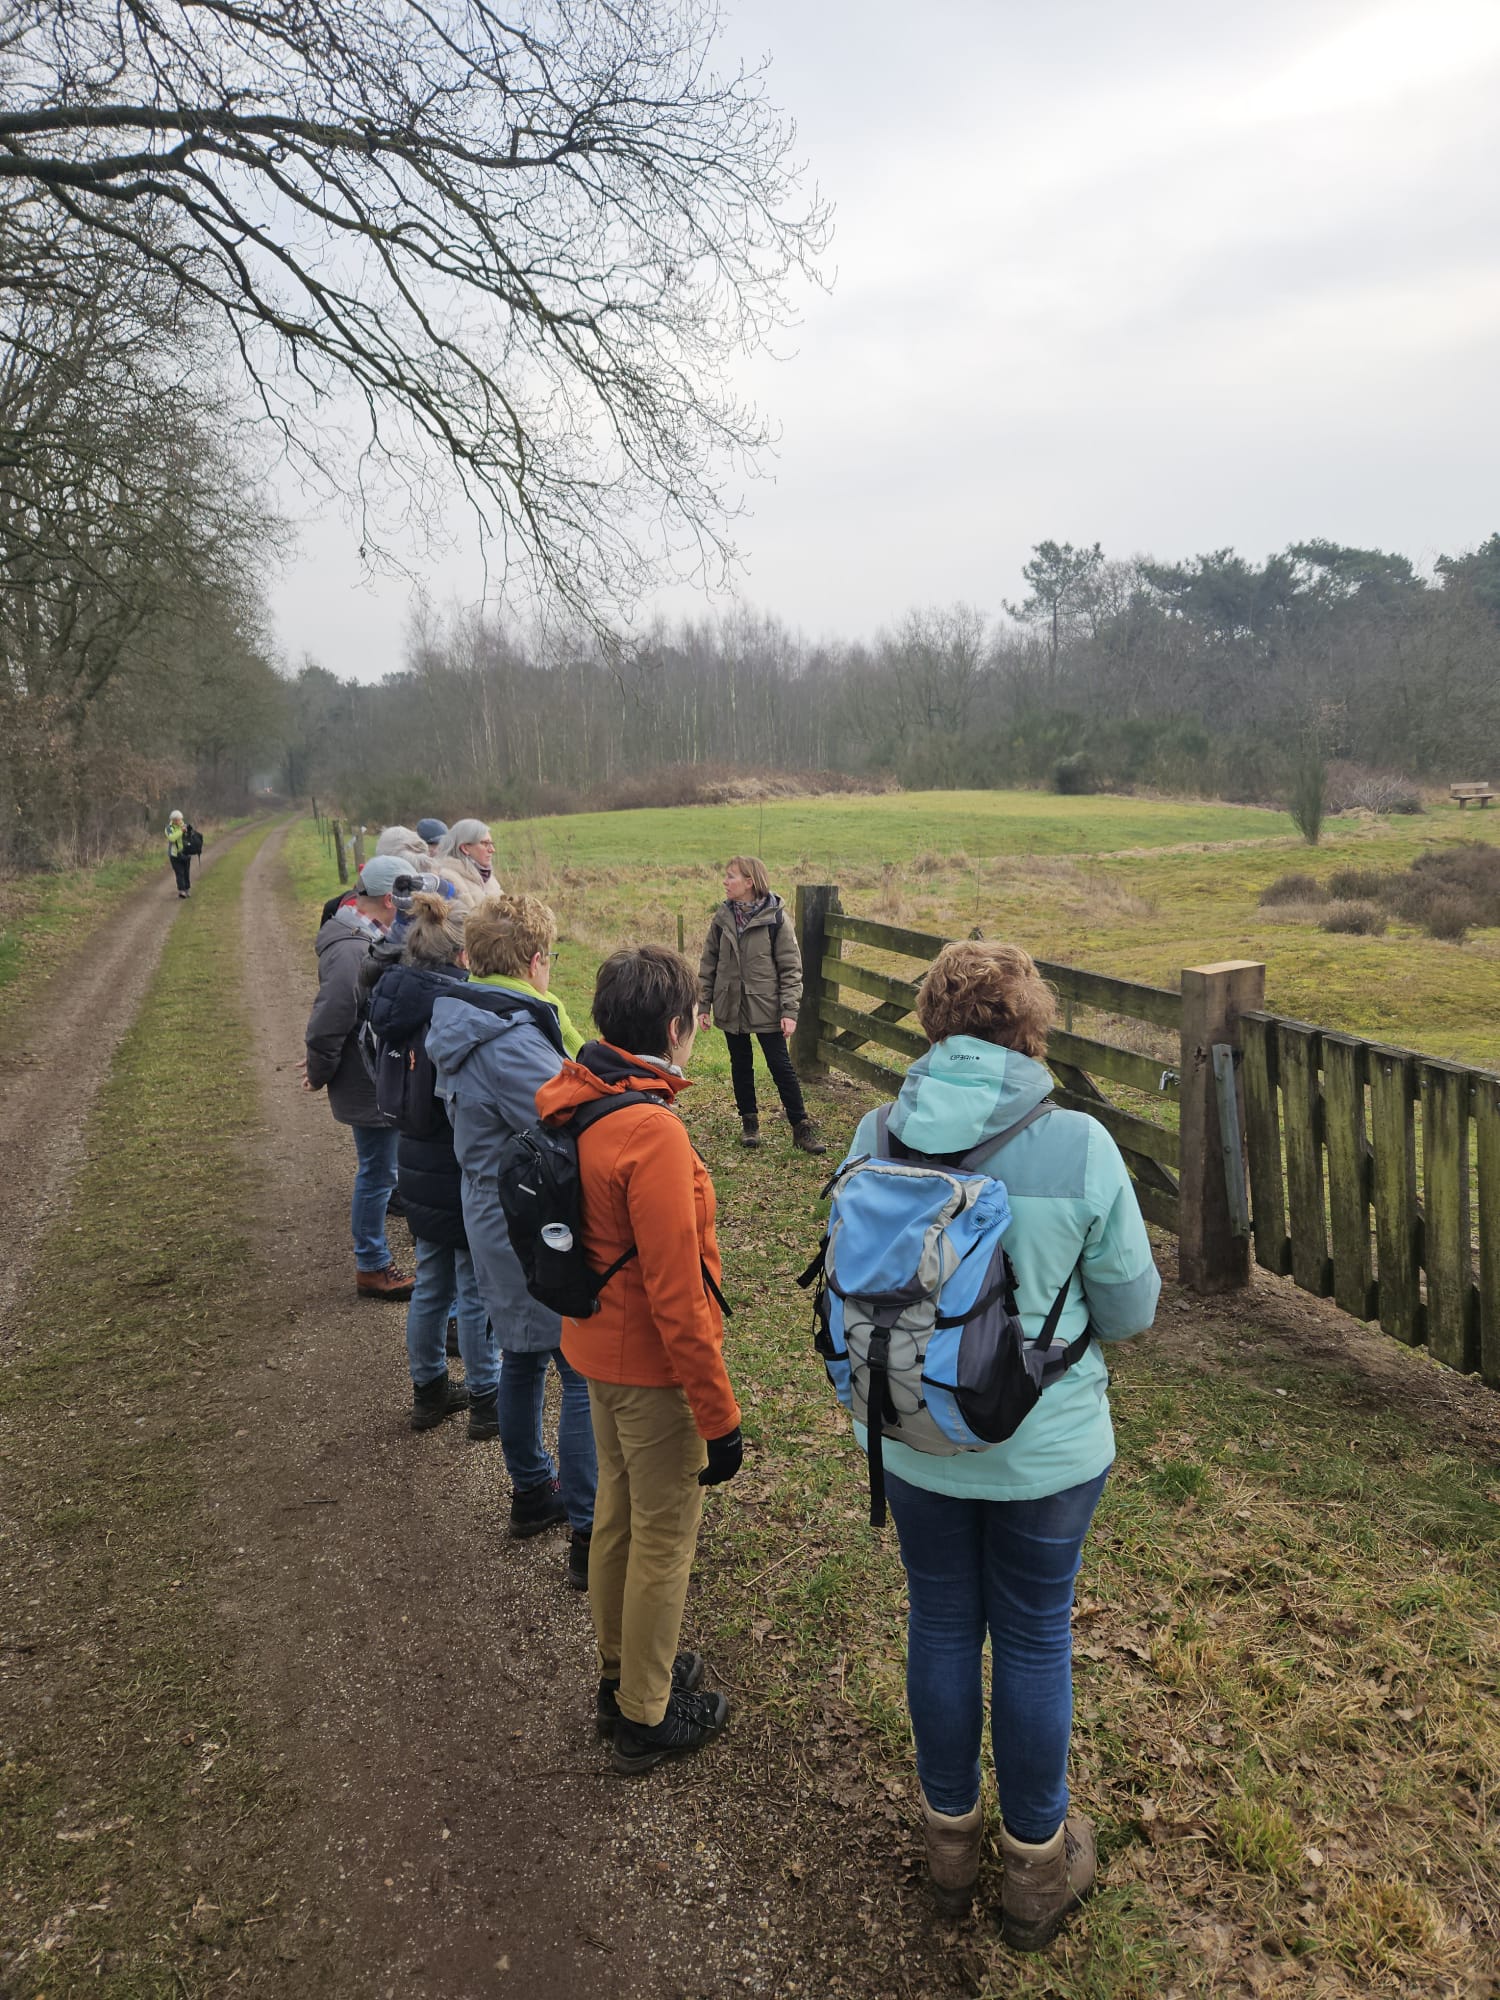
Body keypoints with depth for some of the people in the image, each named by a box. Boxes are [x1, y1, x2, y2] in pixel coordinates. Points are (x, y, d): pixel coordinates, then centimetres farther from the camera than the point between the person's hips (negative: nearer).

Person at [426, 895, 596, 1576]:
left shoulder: (465, 1028, 6)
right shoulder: (512, 1043, -26)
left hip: (497, 1229, 10)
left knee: (523, 1360, 22)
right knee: (585, 1376, -1)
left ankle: (532, 1493, 38)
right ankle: (591, 1536, 6)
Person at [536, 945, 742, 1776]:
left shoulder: (573, 1099, -3)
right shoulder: (652, 1134, -29)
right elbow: (676, 1296, -26)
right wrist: (719, 1417, -17)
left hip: (596, 1345, 9)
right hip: (652, 1366, -8)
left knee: (617, 1511, 24)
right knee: (664, 1538, 11)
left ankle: (620, 1673, 44)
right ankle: (647, 1717, 30)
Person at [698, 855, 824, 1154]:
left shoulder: (776, 918, -10)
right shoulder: (723, 917, 2)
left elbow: (790, 967, -9)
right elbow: (708, 963, 7)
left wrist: (789, 1011, -14)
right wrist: (704, 1005, 4)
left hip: (766, 1007, -4)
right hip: (731, 1007, 4)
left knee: (781, 1067, 0)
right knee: (741, 1065, 13)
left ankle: (802, 1127, 8)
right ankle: (749, 1122, 28)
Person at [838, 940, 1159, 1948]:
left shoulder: (875, 1138, -14)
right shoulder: (1078, 1146, -21)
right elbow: (1130, 1310, -10)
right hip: (1044, 1450, -2)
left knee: (942, 1624, 22)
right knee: (1034, 1641, 18)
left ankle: (951, 1833, 44)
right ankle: (1037, 1863, 40)